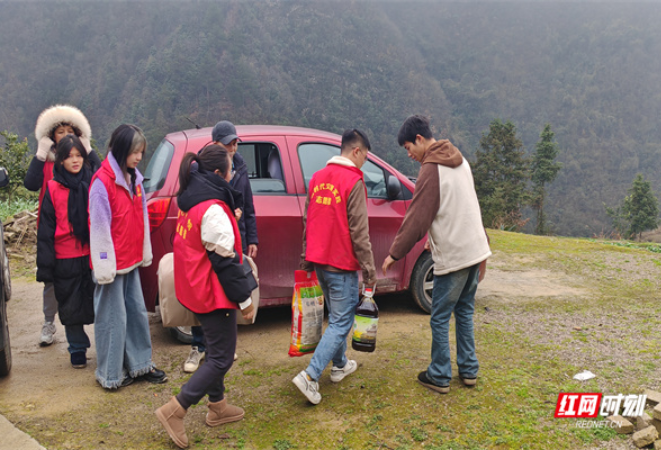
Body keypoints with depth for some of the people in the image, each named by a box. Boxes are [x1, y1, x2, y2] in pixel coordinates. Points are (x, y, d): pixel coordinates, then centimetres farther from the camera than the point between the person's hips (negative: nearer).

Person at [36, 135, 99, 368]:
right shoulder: (53, 189, 0)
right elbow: (45, 230, 2)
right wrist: (45, 265, -1)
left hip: (94, 256, 0)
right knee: (71, 307, 11)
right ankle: (77, 349, 27)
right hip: (66, 260, 1)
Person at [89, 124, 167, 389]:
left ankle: (140, 364, 27)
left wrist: (145, 253, 13)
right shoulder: (102, 181, -16)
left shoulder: (134, 179, 8)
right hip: (113, 263, -8)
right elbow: (99, 226, -17)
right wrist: (104, 266, -17)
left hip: (132, 260, 8)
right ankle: (110, 374, 18)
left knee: (137, 312, 14)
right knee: (113, 317, 3)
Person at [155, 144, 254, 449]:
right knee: (222, 358, 1)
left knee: (216, 350, 22)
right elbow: (225, 260, -21)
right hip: (214, 295, -10)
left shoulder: (191, 203, 7)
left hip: (197, 290, 10)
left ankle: (217, 407, 35)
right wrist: (245, 299, -13)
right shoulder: (214, 210, -23)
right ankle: (174, 411, 3)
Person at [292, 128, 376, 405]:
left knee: (336, 316, 23)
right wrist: (369, 269, -10)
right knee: (341, 322, 0)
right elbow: (359, 232, -16)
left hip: (319, 262, 8)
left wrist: (307, 258, 21)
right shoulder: (353, 182, -15)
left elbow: (308, 222, 14)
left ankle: (340, 365, 35)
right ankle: (310, 376, -6)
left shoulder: (317, 178, 9)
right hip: (341, 264, -8)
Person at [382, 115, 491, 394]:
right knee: (465, 312, 18)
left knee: (440, 319, 4)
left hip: (452, 256, -9)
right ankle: (469, 371, 26)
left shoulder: (431, 169, -16)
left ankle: (439, 377, 14)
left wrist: (394, 253, -9)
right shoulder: (458, 160, 11)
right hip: (475, 249, 9)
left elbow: (417, 218, -16)